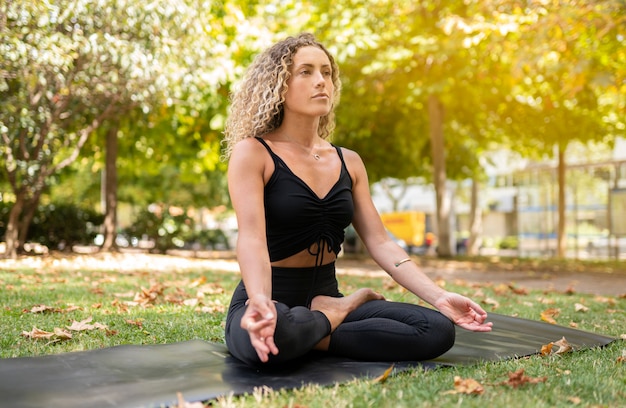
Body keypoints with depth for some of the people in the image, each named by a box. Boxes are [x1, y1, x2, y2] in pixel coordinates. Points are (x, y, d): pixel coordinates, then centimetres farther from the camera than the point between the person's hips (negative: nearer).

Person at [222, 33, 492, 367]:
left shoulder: (349, 163, 9)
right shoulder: (252, 153, -8)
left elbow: (380, 243, 3)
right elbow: (252, 237, -22)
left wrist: (440, 297, -9)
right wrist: (261, 303, -42)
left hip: (326, 297, 5)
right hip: (269, 302, -5)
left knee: (438, 328, -15)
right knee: (270, 335, -43)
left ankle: (316, 337, -8)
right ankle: (347, 308, -11)